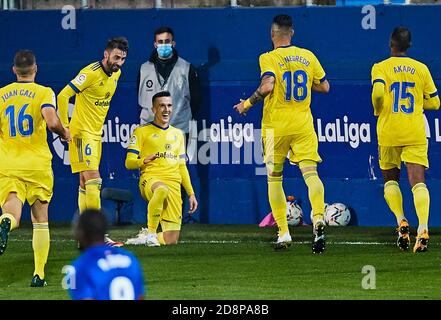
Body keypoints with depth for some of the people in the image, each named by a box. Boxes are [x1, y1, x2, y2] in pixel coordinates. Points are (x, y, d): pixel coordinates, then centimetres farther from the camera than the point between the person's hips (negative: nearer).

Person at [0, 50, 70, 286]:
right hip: (37, 165, -1)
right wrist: (64, 133, 1)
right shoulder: (44, 93, -4)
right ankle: (39, 274, 8)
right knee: (40, 220, 12)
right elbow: (52, 122, -20)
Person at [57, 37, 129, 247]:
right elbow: (63, 96, -21)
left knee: (85, 184, 12)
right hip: (82, 133, -9)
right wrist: (64, 126, -19)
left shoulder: (116, 74, 8)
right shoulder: (91, 73, -19)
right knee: (93, 180, -16)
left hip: (96, 134, 9)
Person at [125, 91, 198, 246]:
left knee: (171, 240, -8)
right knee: (162, 190, -44)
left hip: (174, 184, 5)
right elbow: (129, 163, 2)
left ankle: (144, 239, 20)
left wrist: (191, 193, 18)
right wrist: (144, 161, -19)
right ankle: (149, 232, -28)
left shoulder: (177, 134, 23)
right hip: (150, 179, -5)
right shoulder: (142, 131, 8)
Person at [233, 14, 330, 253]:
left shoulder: (269, 59, -7)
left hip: (276, 125, -2)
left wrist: (248, 103, -9)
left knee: (274, 178, 11)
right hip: (303, 123, 2)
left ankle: (283, 233, 8)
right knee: (310, 172, -6)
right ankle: (318, 218, -33)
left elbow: (267, 85, -23)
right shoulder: (308, 56, 6)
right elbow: (324, 86, 11)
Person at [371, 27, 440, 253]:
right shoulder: (421, 69, 7)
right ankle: (423, 228, -27)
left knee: (390, 179, 18)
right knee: (418, 181, -7)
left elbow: (378, 92, -19)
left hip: (389, 132, -1)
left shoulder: (381, 68, -1)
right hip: (416, 133, 1)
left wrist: (378, 111, 1)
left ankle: (401, 221, -3)